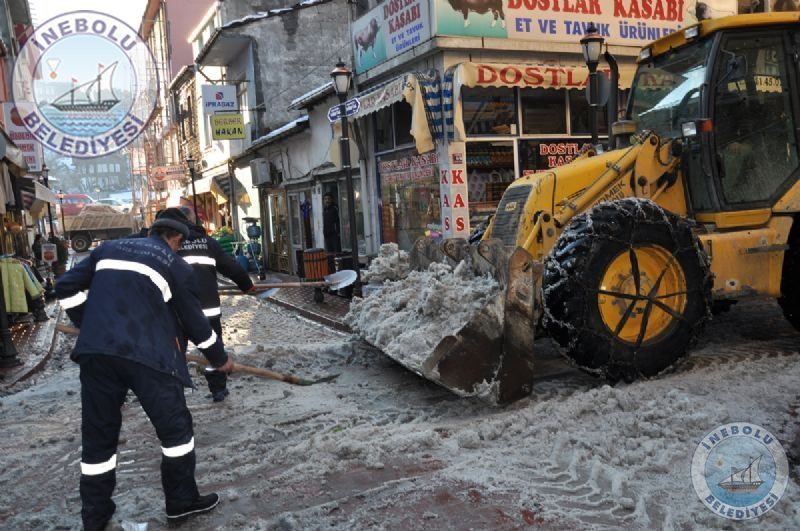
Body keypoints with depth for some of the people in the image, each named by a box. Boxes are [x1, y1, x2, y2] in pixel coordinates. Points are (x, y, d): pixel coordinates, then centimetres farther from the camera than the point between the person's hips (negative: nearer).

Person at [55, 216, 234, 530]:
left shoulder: (109, 249, 20)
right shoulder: (176, 265, 9)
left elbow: (67, 287, 16)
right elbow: (193, 319, 12)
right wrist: (219, 357, 25)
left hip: (95, 351, 5)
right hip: (146, 353, -4)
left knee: (98, 435, 16)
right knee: (176, 428, 12)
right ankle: (182, 503, 21)